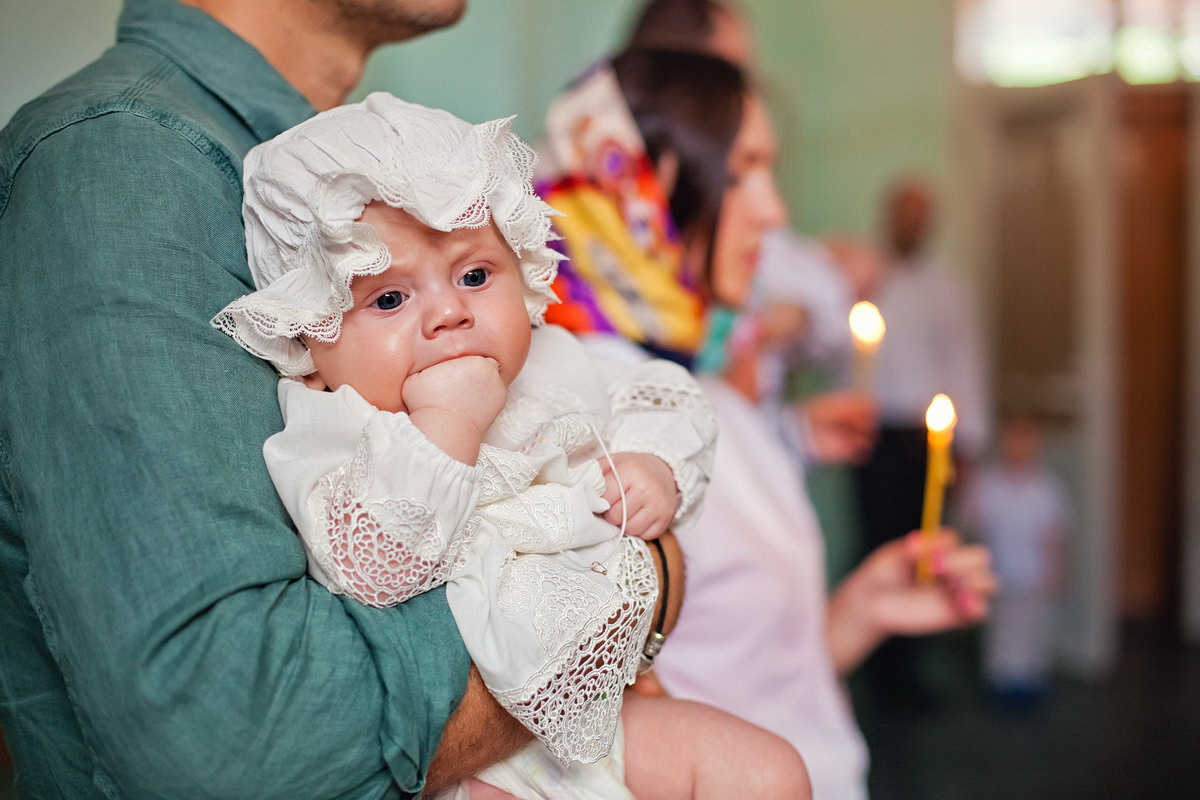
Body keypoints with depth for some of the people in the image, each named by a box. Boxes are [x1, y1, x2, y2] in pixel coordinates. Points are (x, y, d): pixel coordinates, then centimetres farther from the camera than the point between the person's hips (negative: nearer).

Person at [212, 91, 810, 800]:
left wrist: (656, 468, -3)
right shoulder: (328, 436, -15)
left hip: (593, 697, 6)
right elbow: (370, 567, -32)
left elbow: (660, 402, 18)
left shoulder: (549, 366, 2)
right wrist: (446, 426, -33)